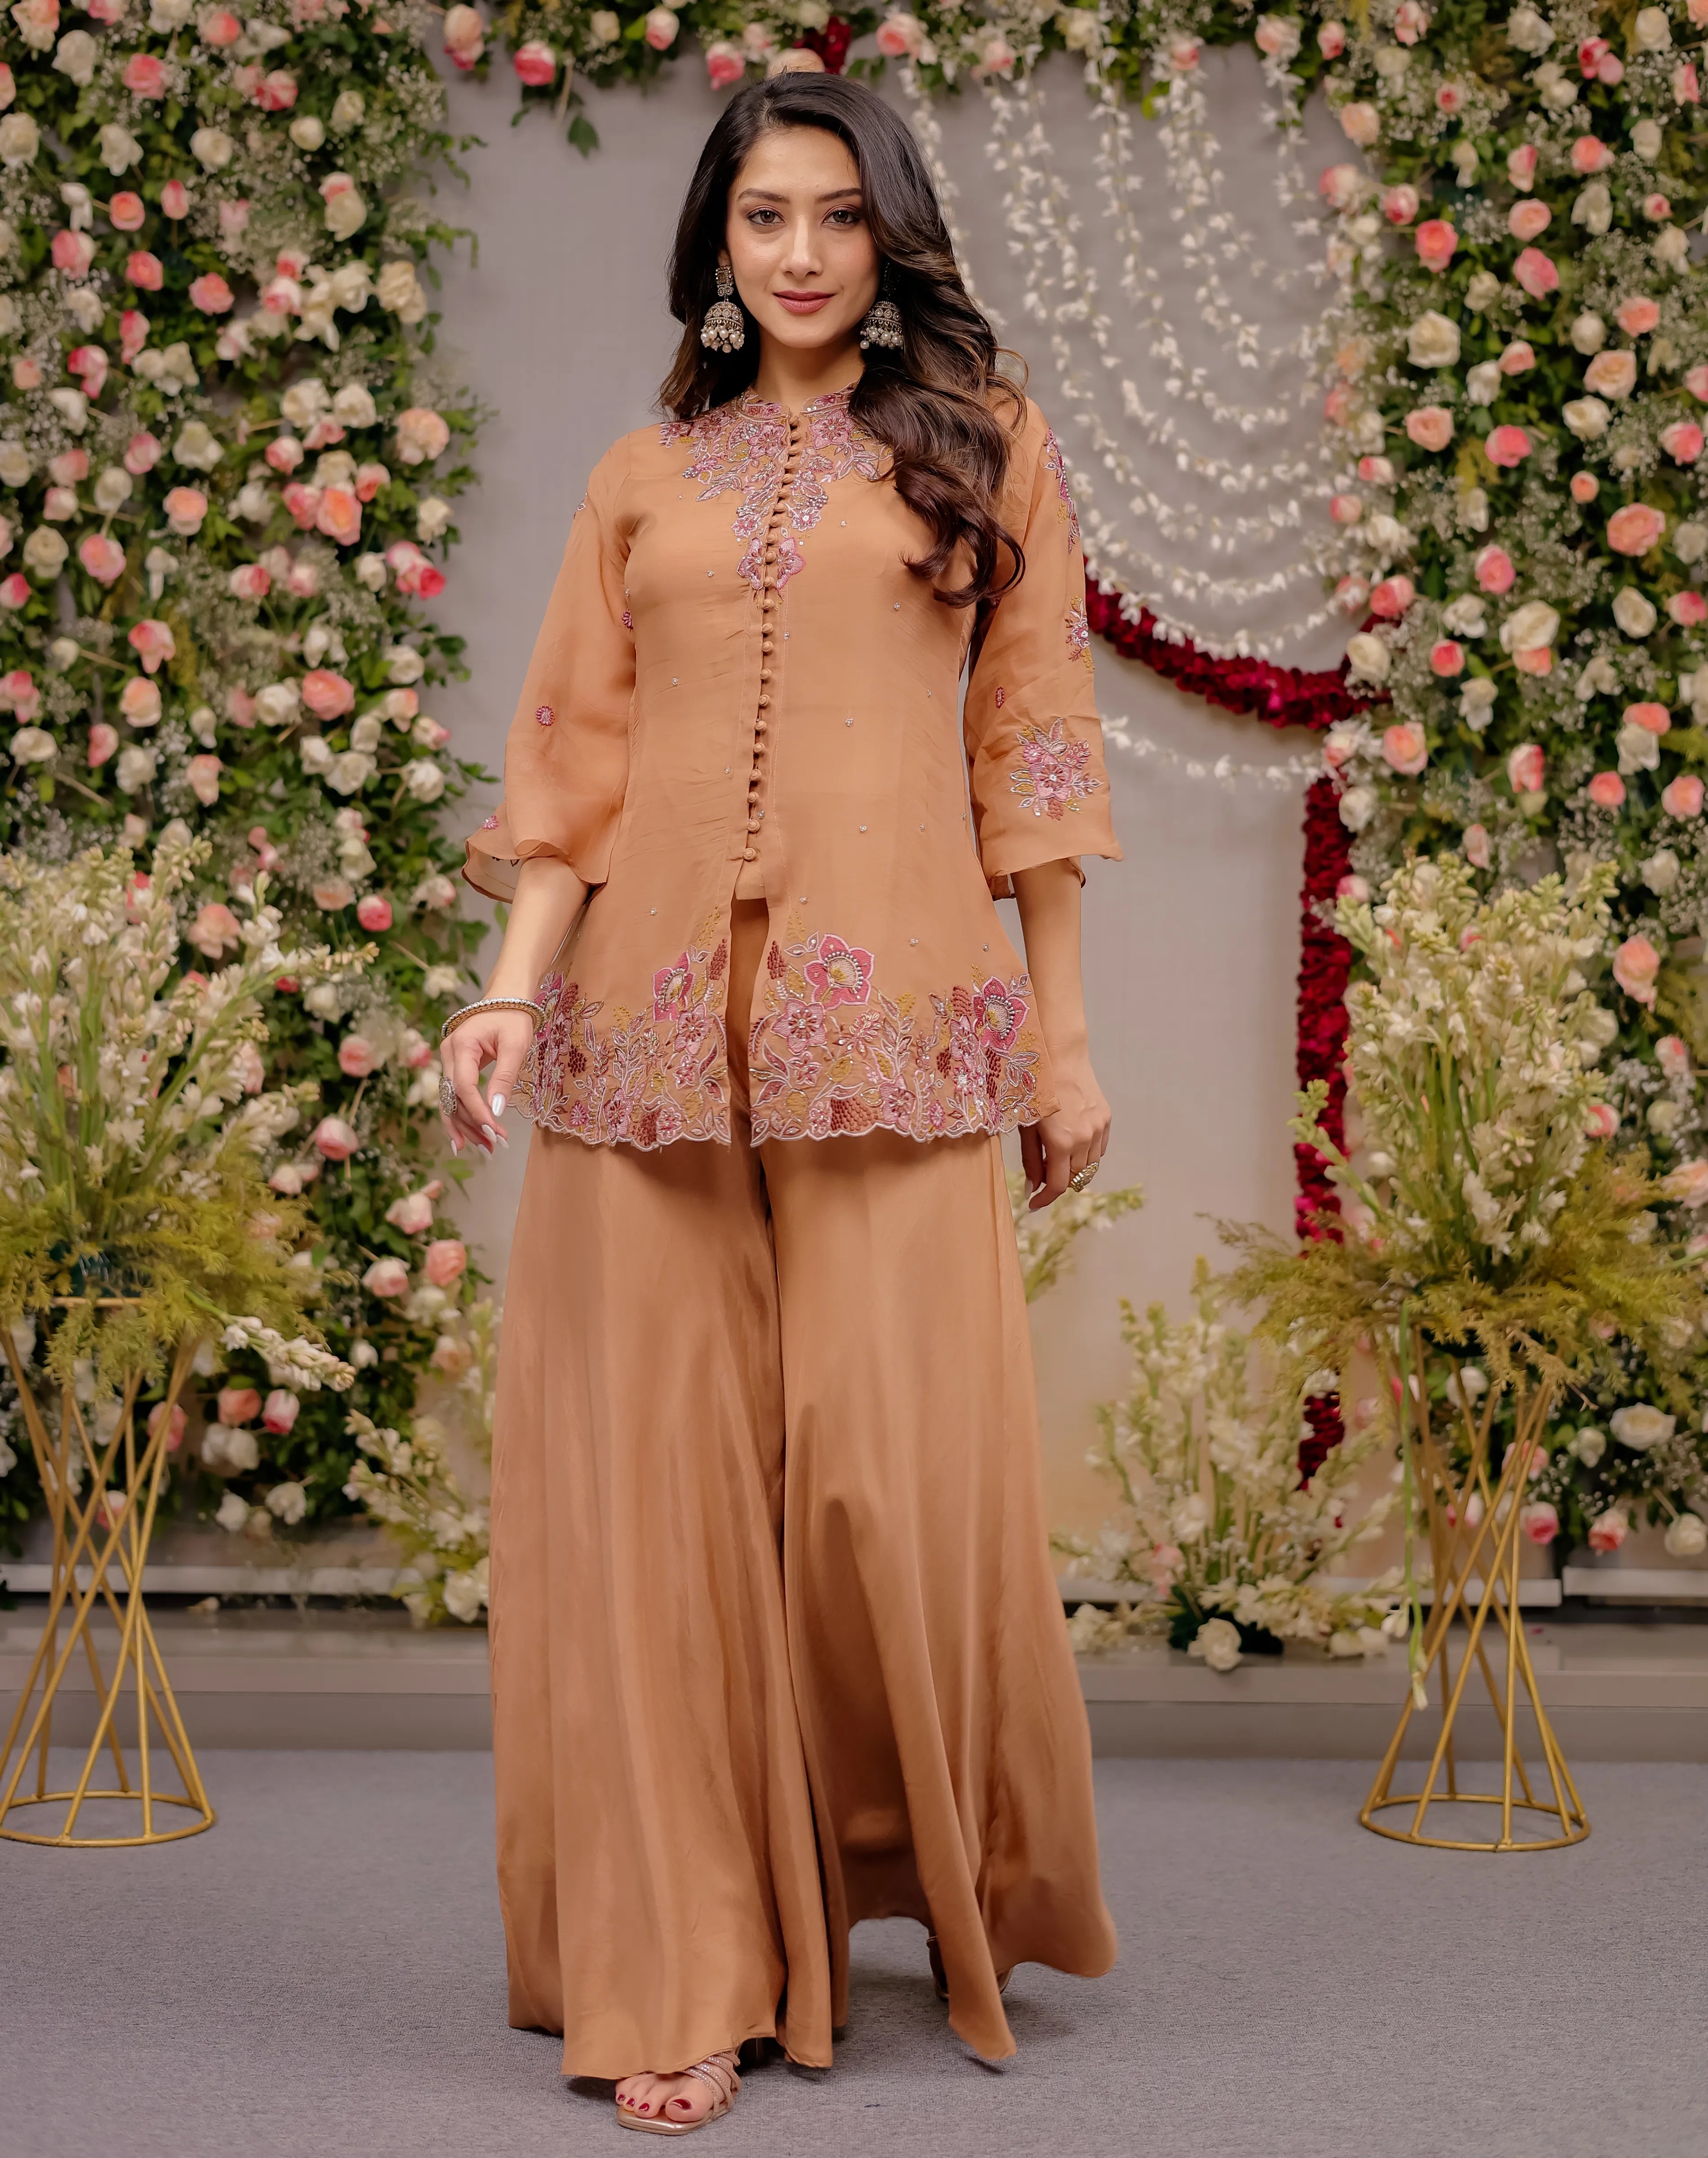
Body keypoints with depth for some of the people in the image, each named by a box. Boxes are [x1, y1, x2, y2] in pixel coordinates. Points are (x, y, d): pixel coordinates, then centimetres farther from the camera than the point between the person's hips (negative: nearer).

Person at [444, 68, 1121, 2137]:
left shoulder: (984, 445, 12)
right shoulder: (642, 477, 17)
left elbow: (1026, 746, 8)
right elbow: (577, 761, 12)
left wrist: (1062, 1039, 4)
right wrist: (514, 987, -3)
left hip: (886, 1027, -2)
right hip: (653, 1023, 2)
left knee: (897, 1476, -4)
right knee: (662, 1480, 1)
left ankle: (958, 1894, 21)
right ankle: (688, 1970, 10)